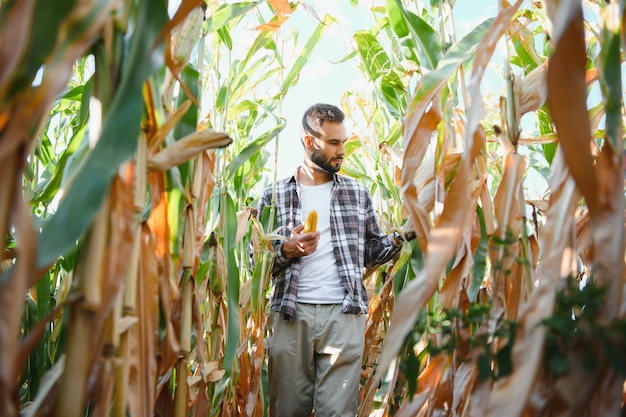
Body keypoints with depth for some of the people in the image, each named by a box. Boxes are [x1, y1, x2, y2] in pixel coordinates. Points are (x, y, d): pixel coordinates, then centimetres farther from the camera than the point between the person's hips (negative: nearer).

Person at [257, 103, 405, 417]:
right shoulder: (275, 195, 6)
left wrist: (398, 239, -4)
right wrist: (286, 251, -12)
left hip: (344, 314, 0)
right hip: (290, 314, 0)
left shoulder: (358, 193, 11)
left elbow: (370, 251, 13)